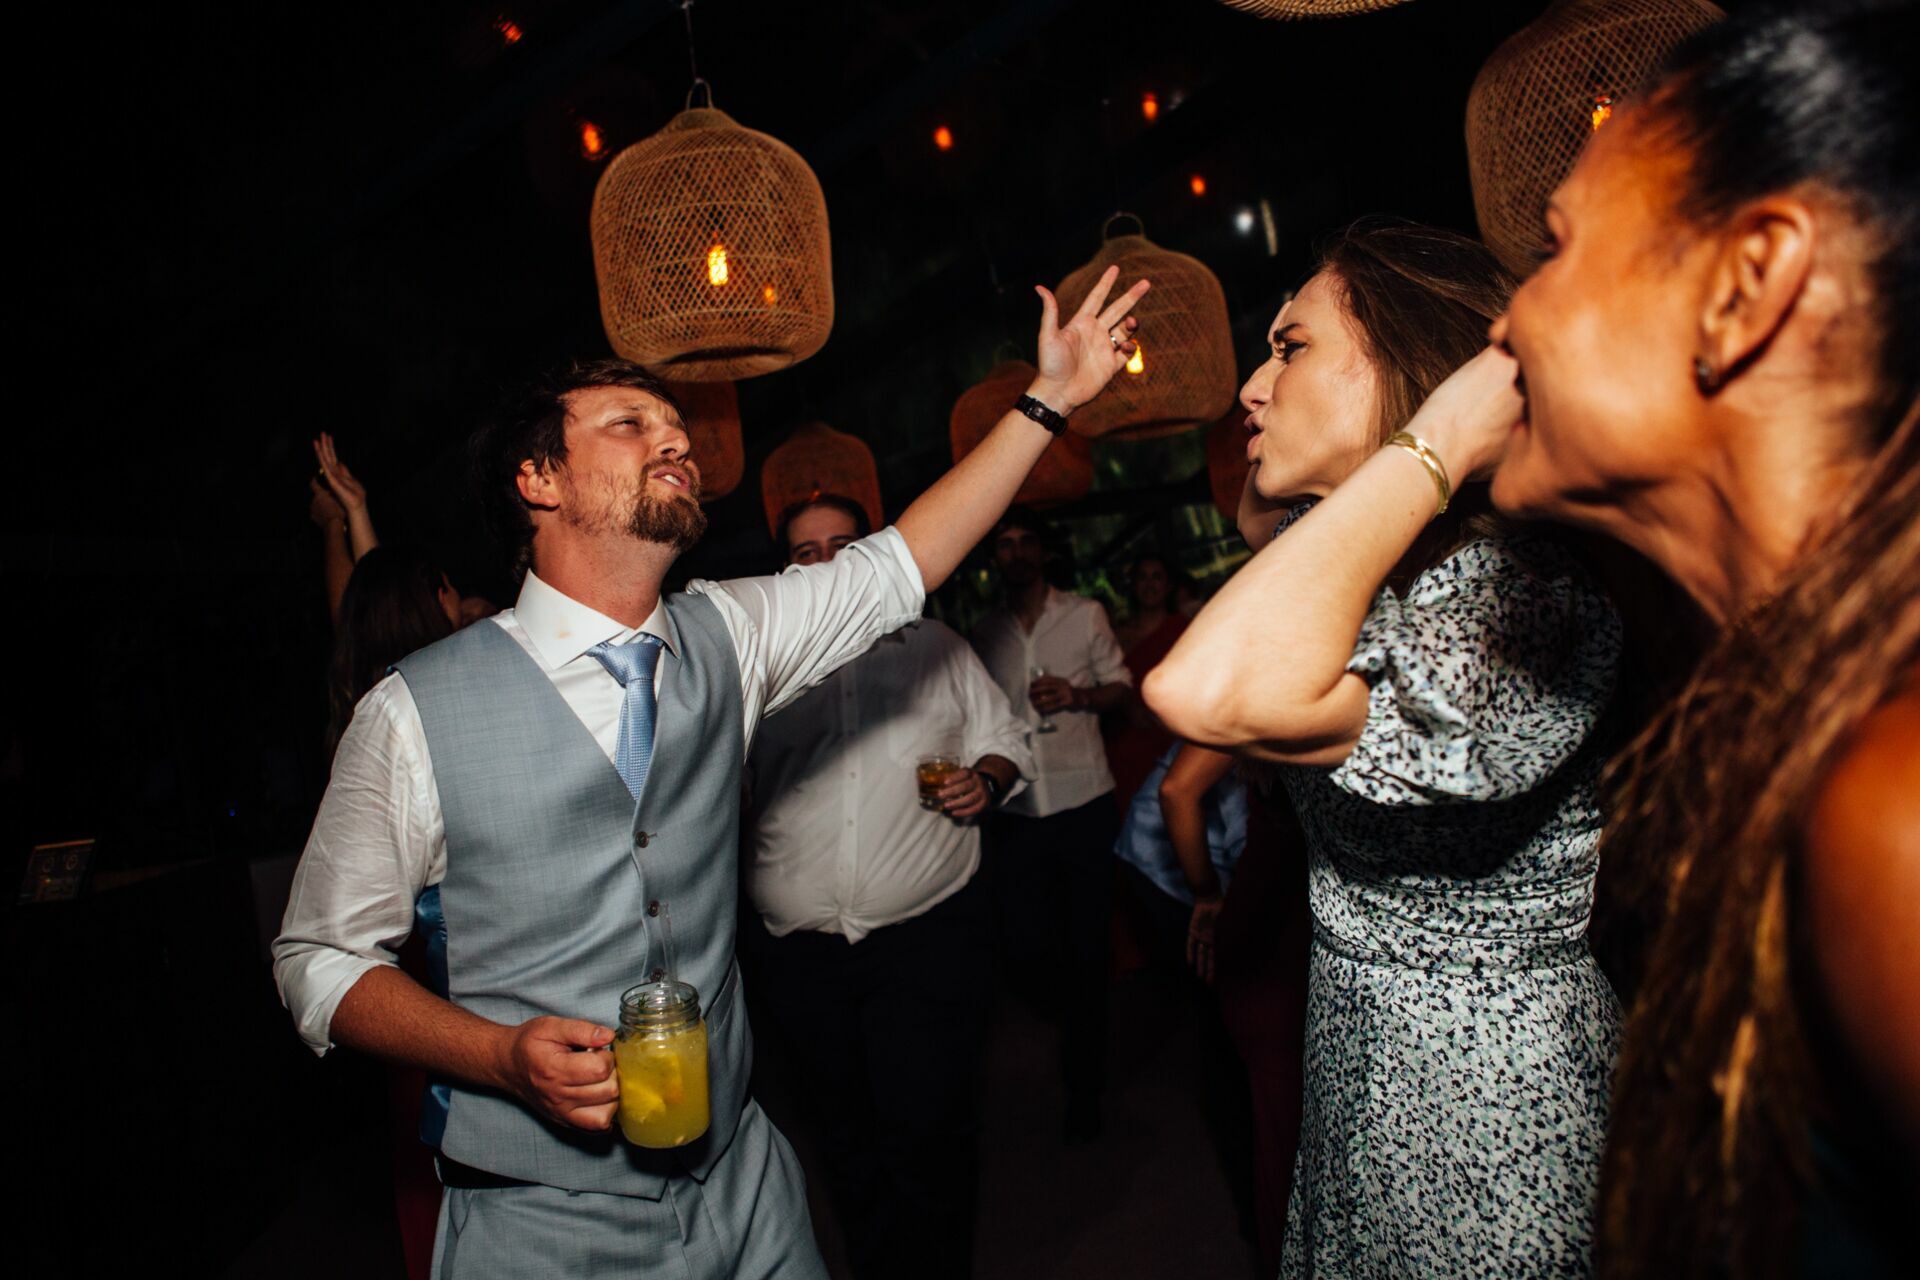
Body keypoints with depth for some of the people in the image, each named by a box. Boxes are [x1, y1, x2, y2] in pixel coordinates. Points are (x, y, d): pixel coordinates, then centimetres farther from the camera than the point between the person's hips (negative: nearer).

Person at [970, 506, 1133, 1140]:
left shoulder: (1085, 614, 4)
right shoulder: (983, 633, 9)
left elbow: (1121, 687, 7)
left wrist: (1077, 695, -13)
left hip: (1083, 802, -2)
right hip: (1015, 810, 2)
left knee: (1086, 944, 2)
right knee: (1022, 945, 3)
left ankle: (1084, 1085, 21)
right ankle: (1066, 994, 40)